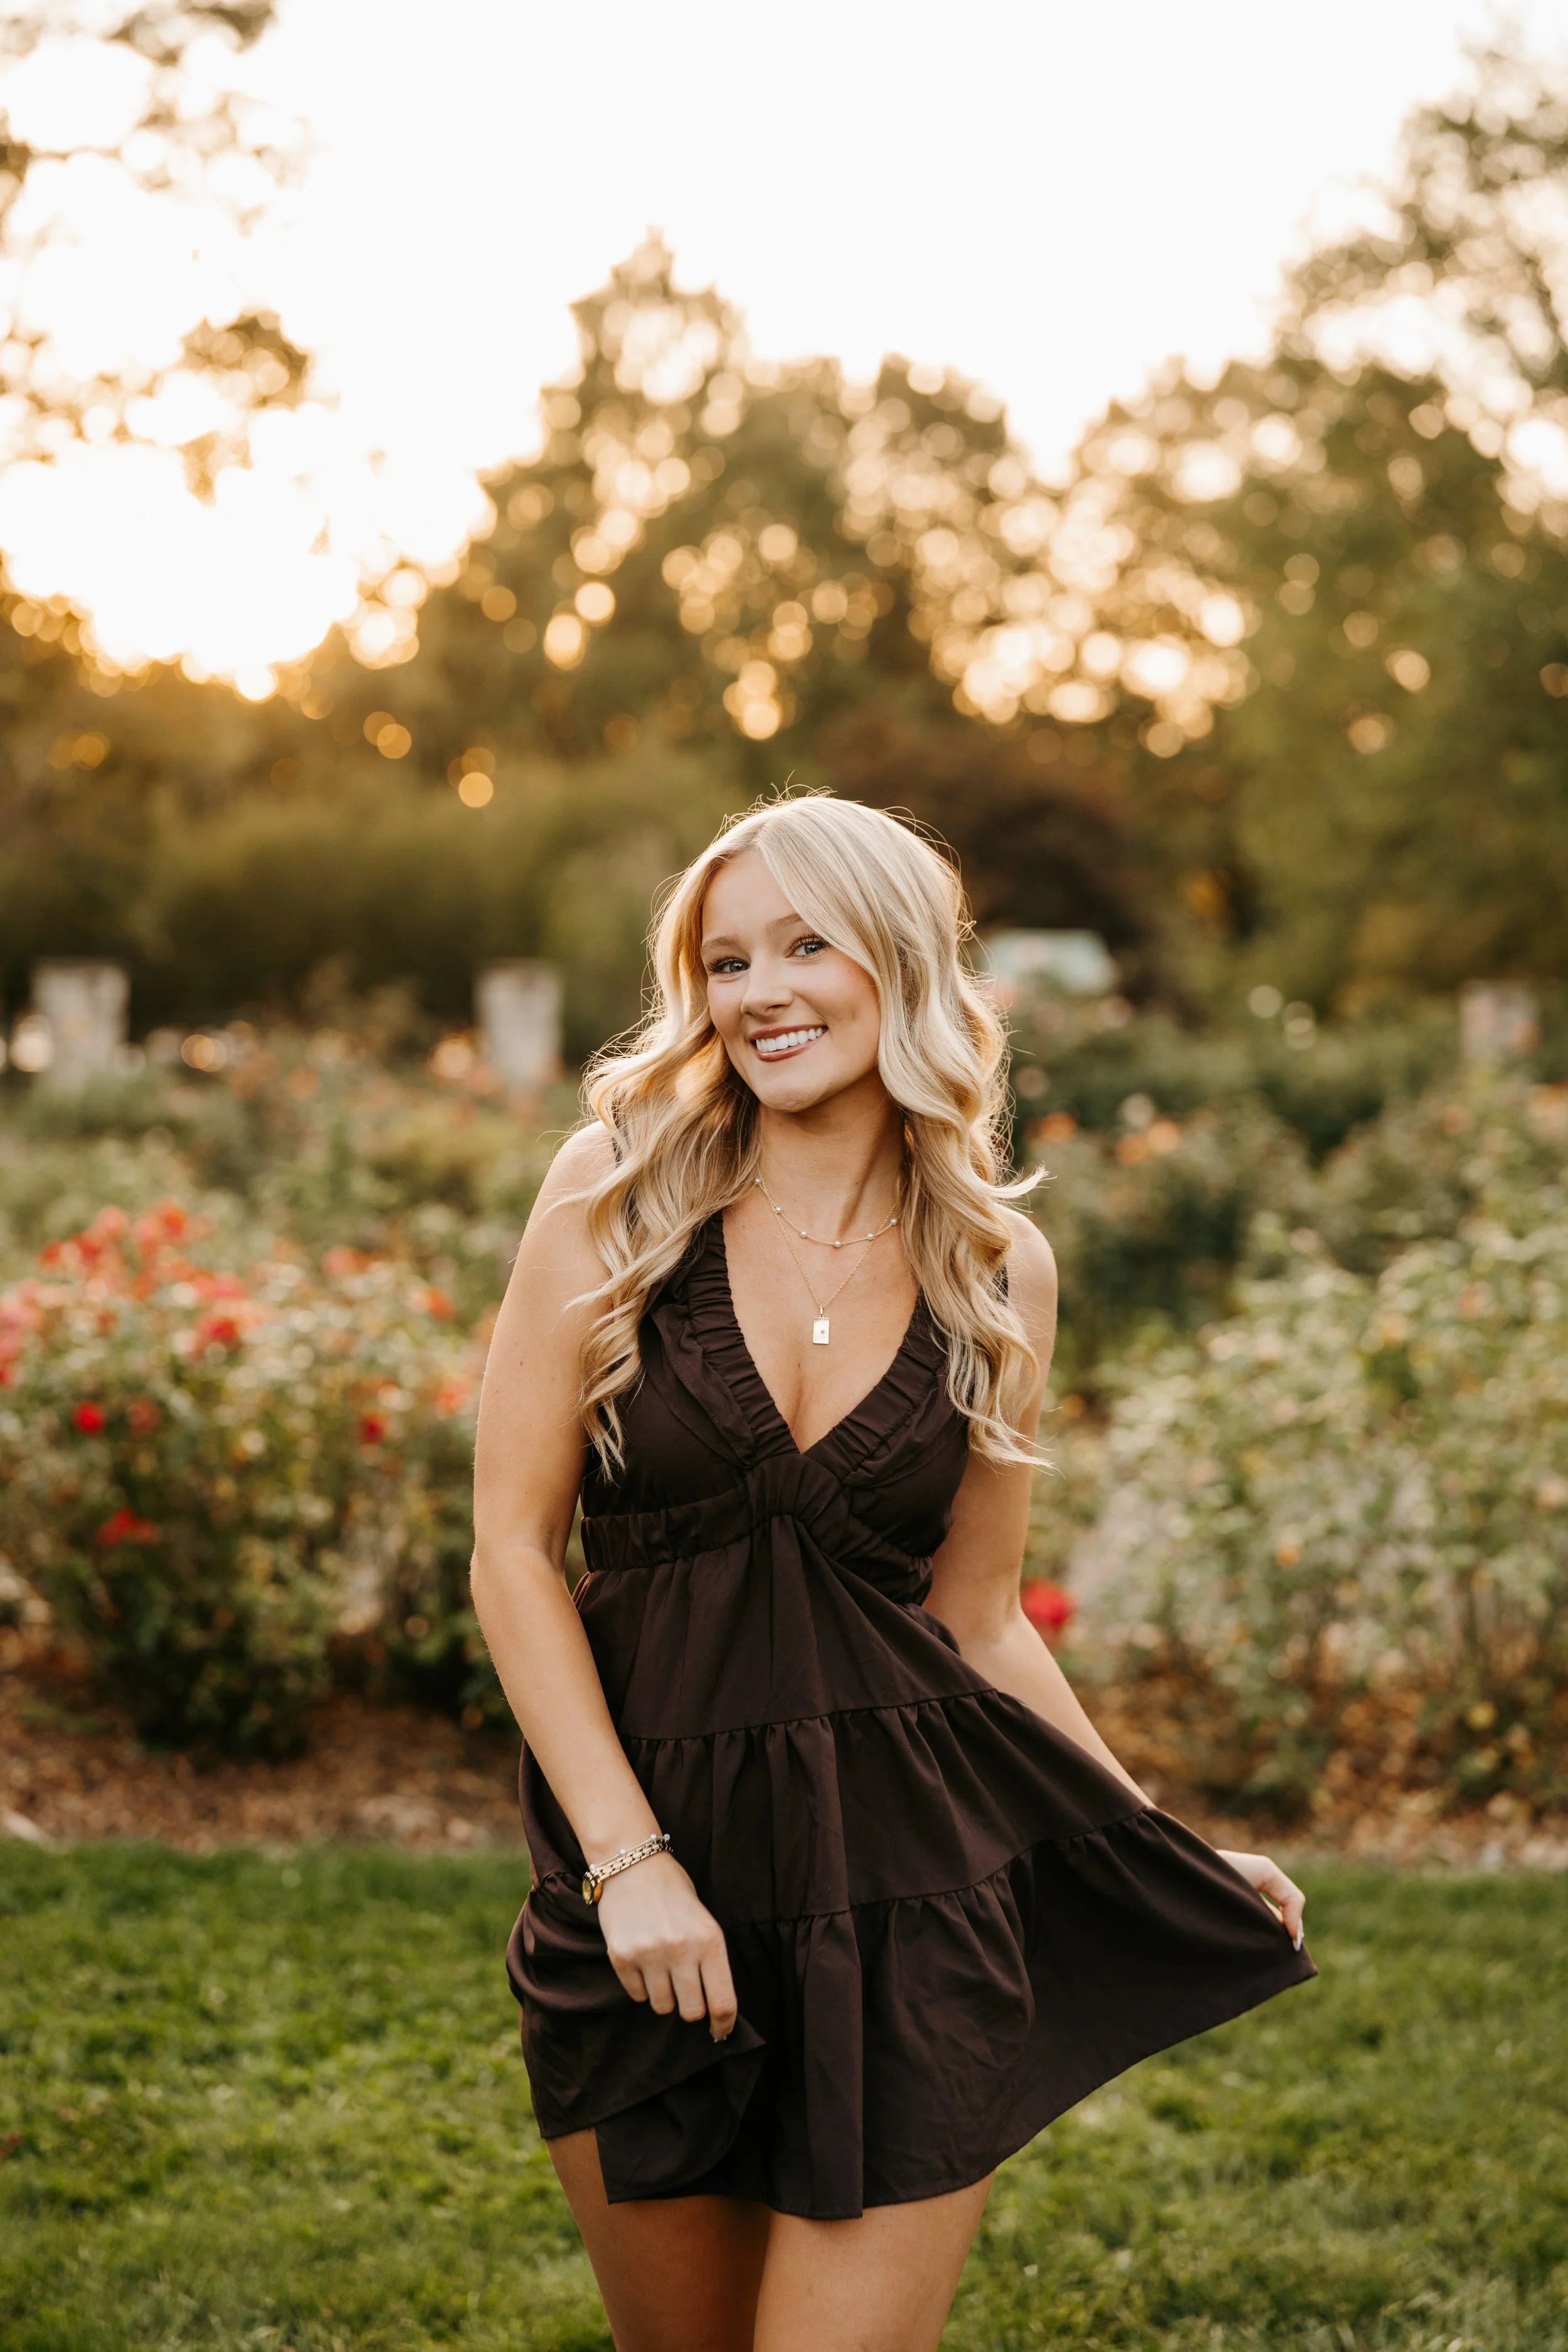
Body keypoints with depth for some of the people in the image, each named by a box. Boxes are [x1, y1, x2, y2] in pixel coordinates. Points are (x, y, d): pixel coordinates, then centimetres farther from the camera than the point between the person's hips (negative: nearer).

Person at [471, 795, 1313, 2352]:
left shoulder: (1001, 1270, 2)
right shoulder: (618, 1189, -3)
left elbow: (974, 1618, 11)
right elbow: (512, 1545, -4)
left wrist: (1170, 1856, 12)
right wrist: (627, 1858, -12)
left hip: (911, 1895, 0)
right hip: (646, 1898, 0)